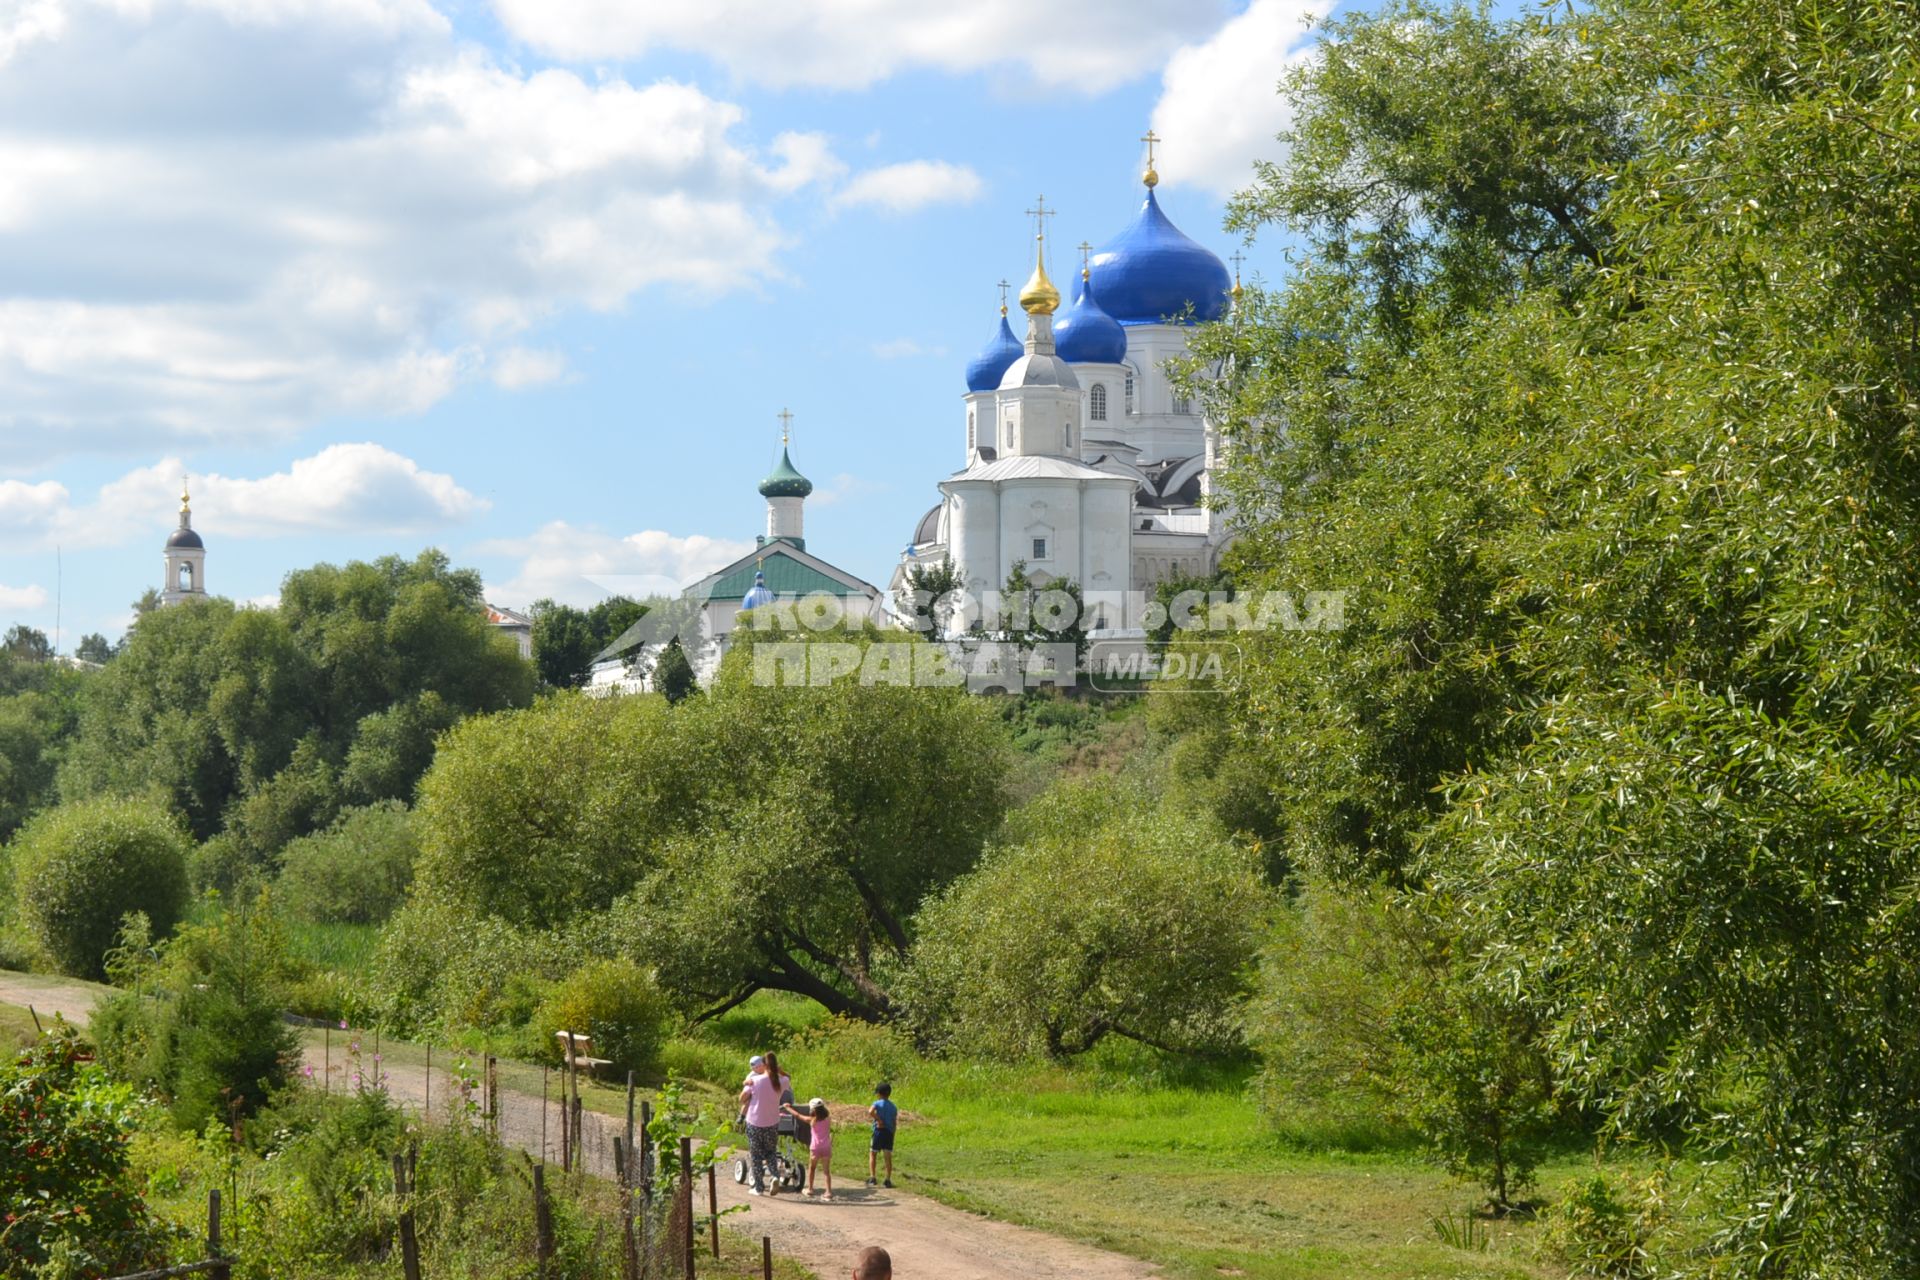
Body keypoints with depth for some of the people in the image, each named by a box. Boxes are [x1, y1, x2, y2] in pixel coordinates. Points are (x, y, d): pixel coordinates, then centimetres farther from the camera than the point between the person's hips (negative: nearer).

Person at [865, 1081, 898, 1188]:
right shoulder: (893, 1107, 10)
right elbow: (895, 1123, 9)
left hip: (879, 1131, -4)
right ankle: (888, 1180, 4)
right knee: (888, 1156, 6)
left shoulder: (877, 1103, -5)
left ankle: (872, 1177, 1)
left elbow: (870, 1111, -26)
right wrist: (892, 1133, 15)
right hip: (890, 1132, 4)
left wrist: (879, 1120, -15)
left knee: (872, 1154, 9)